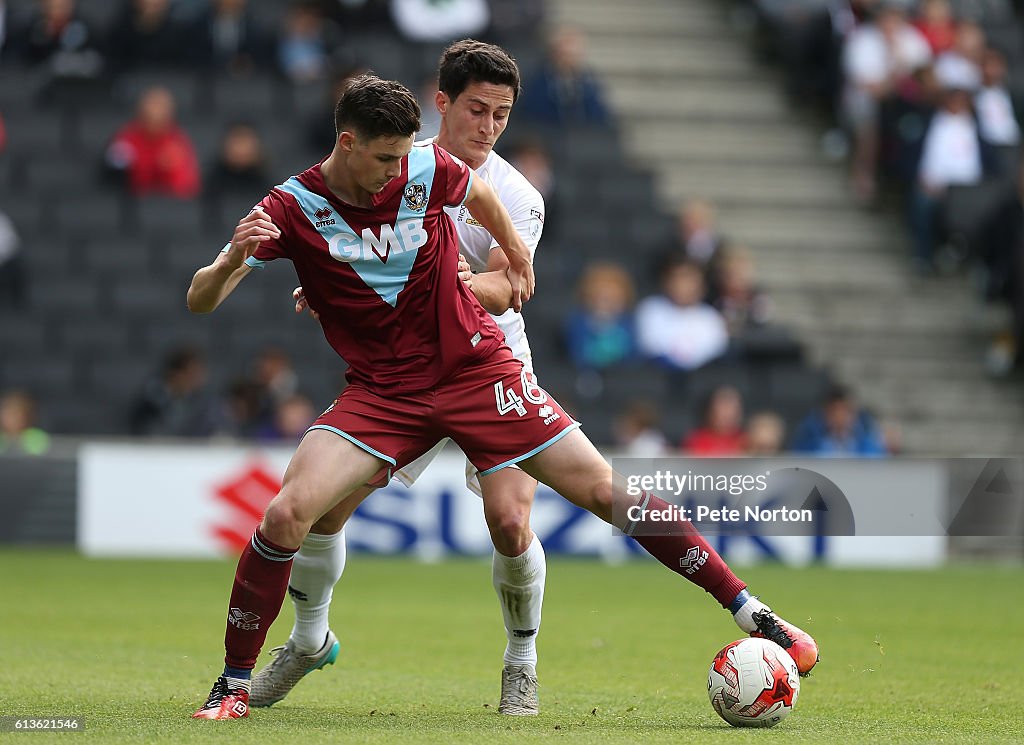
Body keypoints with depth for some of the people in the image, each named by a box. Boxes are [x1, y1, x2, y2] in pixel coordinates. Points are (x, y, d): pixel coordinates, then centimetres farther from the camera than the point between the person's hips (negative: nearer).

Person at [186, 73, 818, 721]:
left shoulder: (427, 169, -8)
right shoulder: (292, 208, -13)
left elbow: (478, 192, 17)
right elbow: (201, 301, -18)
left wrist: (517, 260, 28)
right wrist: (230, 262, -39)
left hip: (477, 369, 1)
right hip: (382, 393, -1)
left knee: (606, 490, -6)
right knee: (287, 515, -21)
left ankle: (748, 610, 2)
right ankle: (234, 685, -4)